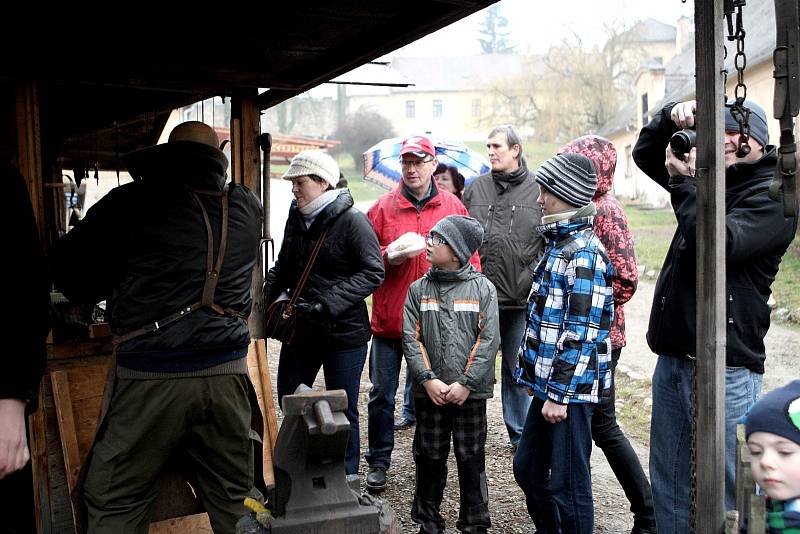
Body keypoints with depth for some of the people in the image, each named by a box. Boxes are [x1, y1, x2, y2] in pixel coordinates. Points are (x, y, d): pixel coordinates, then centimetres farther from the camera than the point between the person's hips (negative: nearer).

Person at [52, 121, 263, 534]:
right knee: (235, 497, 15)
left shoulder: (132, 202, -5)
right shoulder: (246, 207, 6)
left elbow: (68, 271, -2)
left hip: (152, 376, -4)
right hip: (226, 374, 4)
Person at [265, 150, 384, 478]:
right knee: (288, 397, 15)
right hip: (301, 327, 7)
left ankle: (346, 478, 23)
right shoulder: (296, 217, 6)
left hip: (344, 331, -7)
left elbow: (374, 272, -17)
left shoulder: (352, 220, -14)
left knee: (342, 409, 5)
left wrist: (328, 303, -22)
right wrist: (271, 290, -2)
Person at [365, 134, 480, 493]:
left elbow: (470, 260, 5)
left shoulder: (453, 207, 3)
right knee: (382, 394, 7)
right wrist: (391, 255, -15)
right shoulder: (383, 207, 2)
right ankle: (378, 462, 23)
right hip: (389, 319, 0)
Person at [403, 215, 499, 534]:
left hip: (470, 393, -2)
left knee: (471, 460, 7)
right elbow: (411, 339, 0)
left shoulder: (482, 288, -3)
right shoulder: (418, 289, 4)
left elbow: (488, 340, -7)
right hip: (429, 392, 2)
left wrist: (466, 383, -13)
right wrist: (427, 379, -12)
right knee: (429, 459, 11)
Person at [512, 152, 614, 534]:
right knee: (527, 467, 19)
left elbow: (581, 331, -21)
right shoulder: (560, 244, 12)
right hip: (550, 383, 10)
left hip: (570, 388, -10)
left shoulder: (584, 252, -18)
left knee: (568, 484, 2)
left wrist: (560, 394, -19)